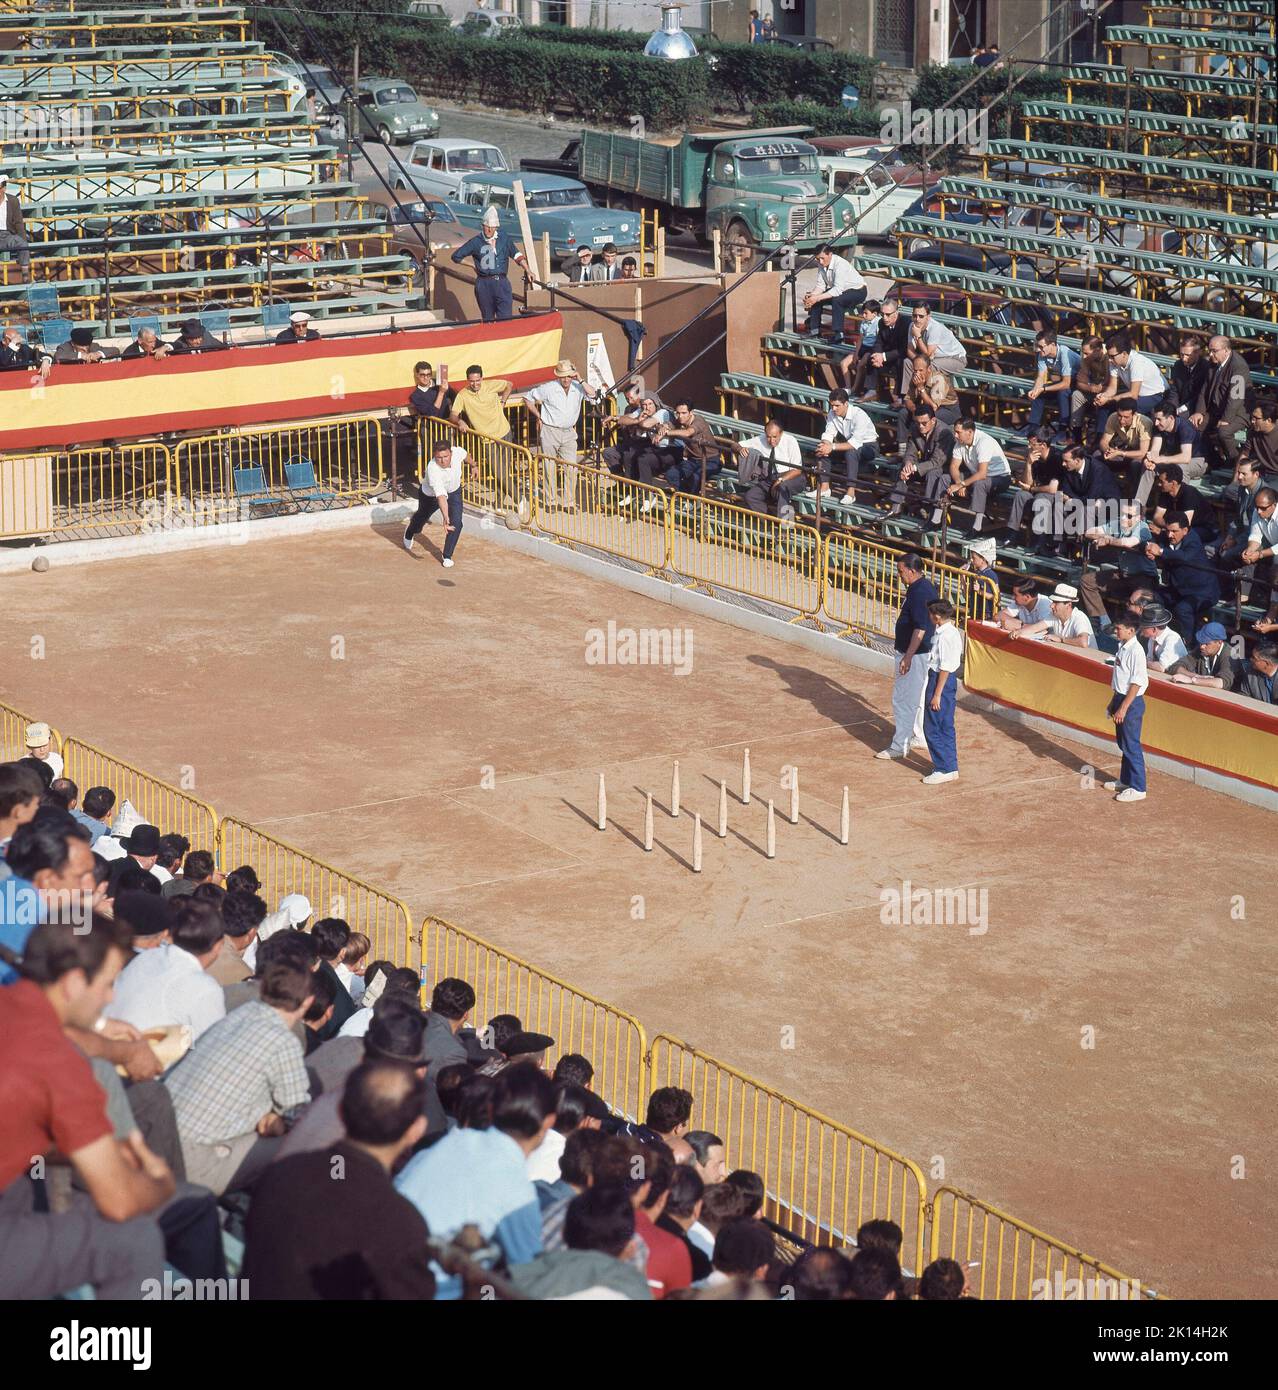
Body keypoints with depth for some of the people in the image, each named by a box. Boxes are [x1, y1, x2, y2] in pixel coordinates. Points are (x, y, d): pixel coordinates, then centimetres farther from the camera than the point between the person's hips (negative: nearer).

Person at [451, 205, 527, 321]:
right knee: (488, 320, 8)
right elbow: (456, 256, 6)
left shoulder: (504, 238, 4)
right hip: (484, 284, -1)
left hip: (502, 282, 1)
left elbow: (516, 254, 15)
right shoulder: (476, 242, -1)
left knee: (506, 318, -9)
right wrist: (473, 265, 6)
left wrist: (527, 270, 7)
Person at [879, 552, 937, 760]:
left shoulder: (918, 593, -23)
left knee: (903, 700, -4)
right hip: (926, 651, 11)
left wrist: (907, 657, -26)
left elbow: (920, 629, -27)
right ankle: (920, 737, 30)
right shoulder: (927, 587, 8)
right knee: (919, 698, 20)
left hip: (915, 654, -11)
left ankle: (899, 746, 0)